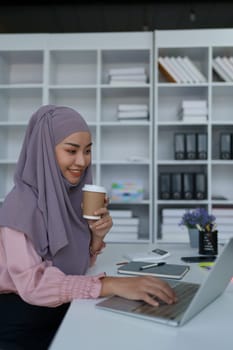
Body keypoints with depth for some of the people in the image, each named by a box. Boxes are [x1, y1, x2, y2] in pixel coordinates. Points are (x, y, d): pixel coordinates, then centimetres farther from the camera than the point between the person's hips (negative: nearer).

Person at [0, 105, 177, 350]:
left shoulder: (74, 195, 1)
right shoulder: (21, 204, -19)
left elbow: (76, 266, 7)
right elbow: (32, 283, -27)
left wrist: (96, 238, -12)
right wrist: (112, 284, -35)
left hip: (65, 314, 6)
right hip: (20, 325, -6)